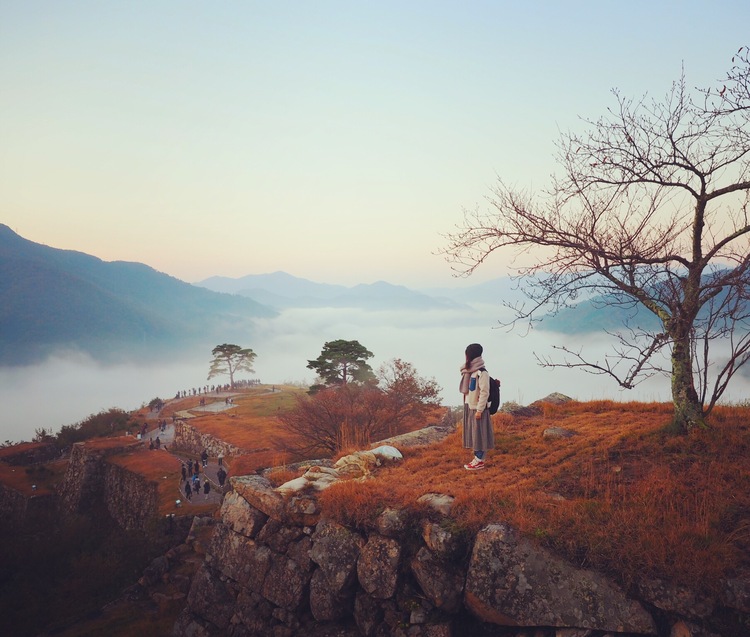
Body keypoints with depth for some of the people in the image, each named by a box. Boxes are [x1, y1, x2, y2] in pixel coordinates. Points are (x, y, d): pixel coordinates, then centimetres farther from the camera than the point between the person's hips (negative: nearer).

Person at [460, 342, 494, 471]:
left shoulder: (482, 373, -18)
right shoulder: (471, 371, 8)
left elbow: (484, 393, -19)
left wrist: (479, 410, -18)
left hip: (478, 408, -8)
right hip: (470, 407, 8)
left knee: (479, 434, 0)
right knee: (472, 433, 13)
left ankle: (480, 461, 9)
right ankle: (477, 457, 23)